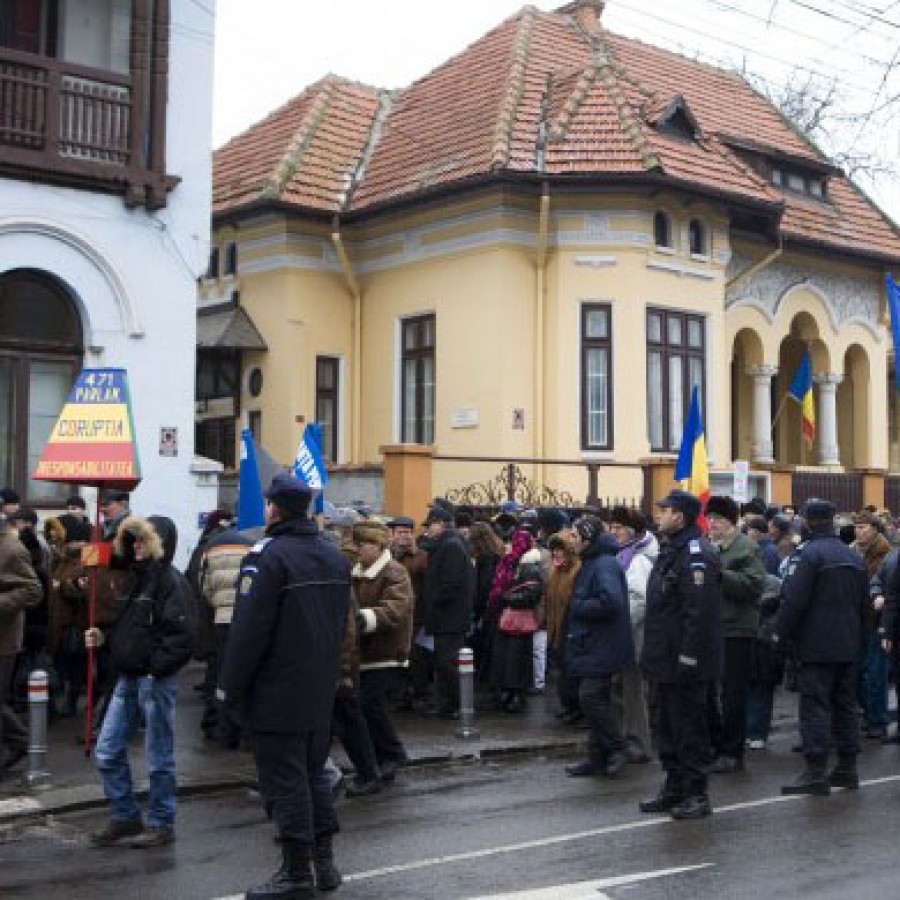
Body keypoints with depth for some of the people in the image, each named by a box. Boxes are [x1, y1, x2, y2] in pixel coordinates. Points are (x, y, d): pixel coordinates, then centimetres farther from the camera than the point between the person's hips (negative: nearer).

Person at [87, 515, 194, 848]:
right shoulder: (137, 576, 14)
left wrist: (156, 667, -20)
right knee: (107, 753, 9)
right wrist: (103, 636, 5)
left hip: (155, 680, -8)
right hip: (128, 679, 8)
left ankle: (162, 824, 17)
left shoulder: (171, 580, -13)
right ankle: (124, 817, 23)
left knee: (159, 757, 4)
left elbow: (182, 634, -21)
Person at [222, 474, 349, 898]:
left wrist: (231, 685, -10)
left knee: (284, 778, 0)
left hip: (276, 694, -8)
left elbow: (249, 629, -19)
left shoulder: (268, 556, -16)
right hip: (321, 689, 8)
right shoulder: (334, 556, 10)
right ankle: (324, 862, 22)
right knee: (314, 771, 17)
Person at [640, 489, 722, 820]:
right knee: (668, 727, 17)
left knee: (689, 728, -2)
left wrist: (688, 657, -25)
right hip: (667, 660, 10)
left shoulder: (696, 554, -18)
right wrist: (654, 653, 19)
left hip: (686, 664, -10)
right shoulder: (670, 551, 15)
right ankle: (674, 789, 27)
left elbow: (700, 612, -24)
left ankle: (697, 795, 8)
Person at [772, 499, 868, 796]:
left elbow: (793, 599, -19)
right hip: (848, 646, 8)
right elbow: (863, 601, 19)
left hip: (816, 646, -8)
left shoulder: (807, 553, -13)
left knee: (815, 706, -6)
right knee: (845, 704, 13)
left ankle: (816, 771, -8)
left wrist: (779, 633, -8)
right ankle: (847, 768, 19)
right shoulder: (853, 556, 13)